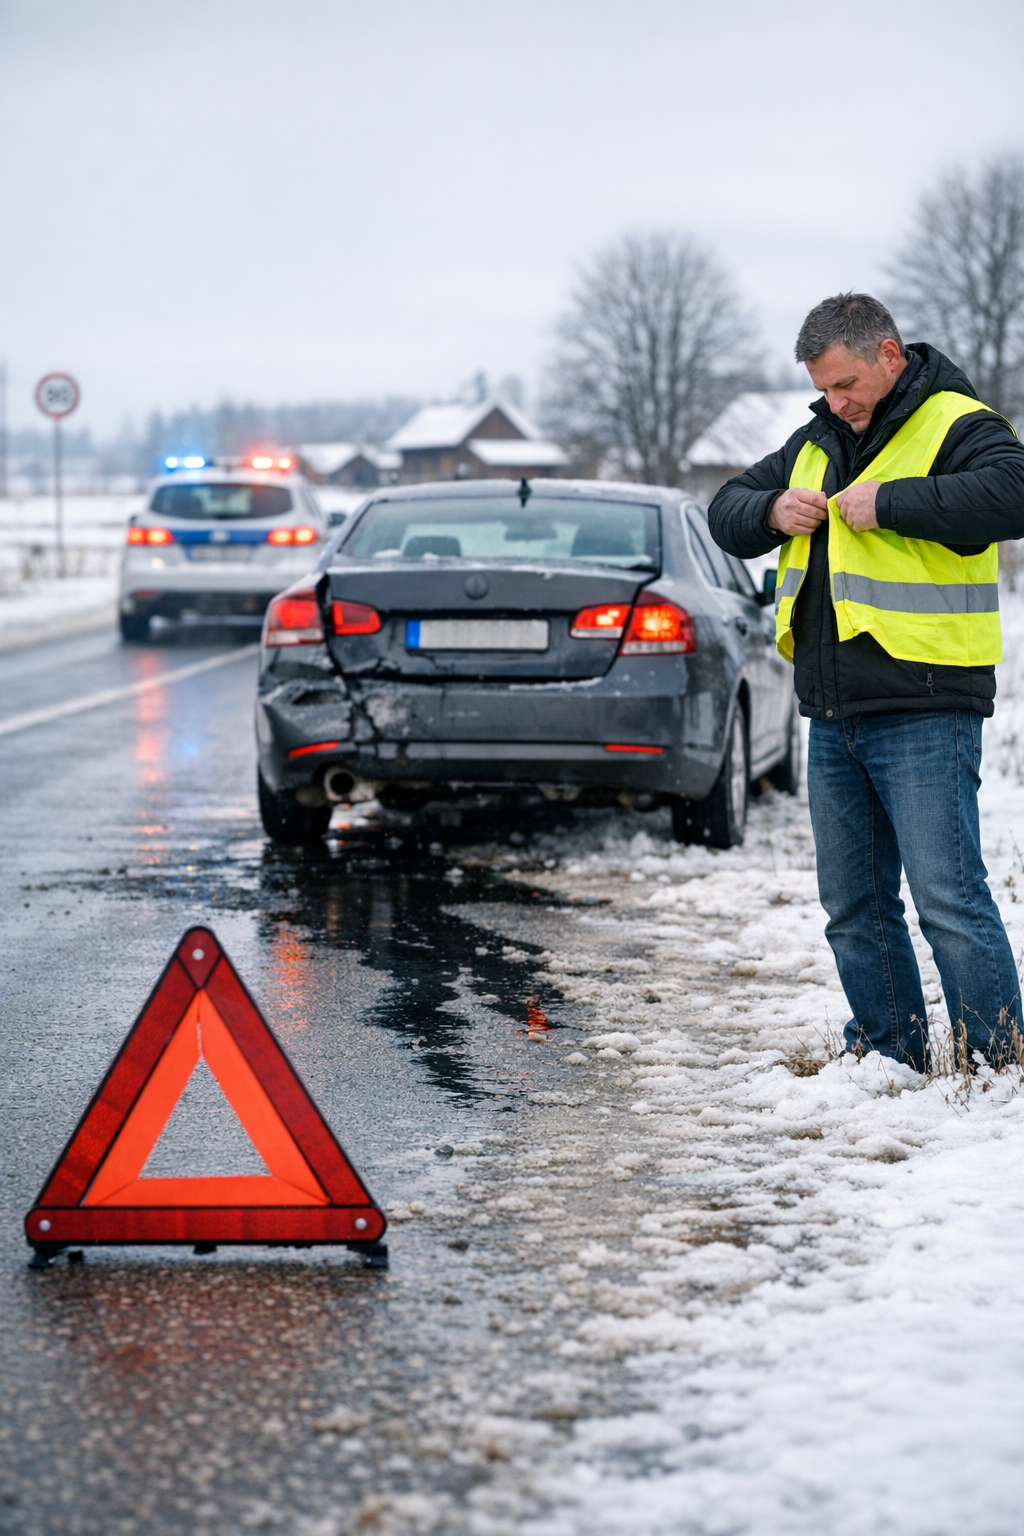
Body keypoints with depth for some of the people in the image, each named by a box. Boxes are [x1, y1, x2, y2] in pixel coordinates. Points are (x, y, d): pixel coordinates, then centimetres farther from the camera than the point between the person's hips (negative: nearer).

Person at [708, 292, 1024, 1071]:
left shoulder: (957, 425, -6)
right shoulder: (818, 441, 17)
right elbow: (728, 509, 23)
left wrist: (888, 502, -24)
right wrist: (771, 511, 0)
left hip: (924, 715, -8)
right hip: (833, 717, 8)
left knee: (948, 897, -12)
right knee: (854, 907, 12)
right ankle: (890, 1056, 22)